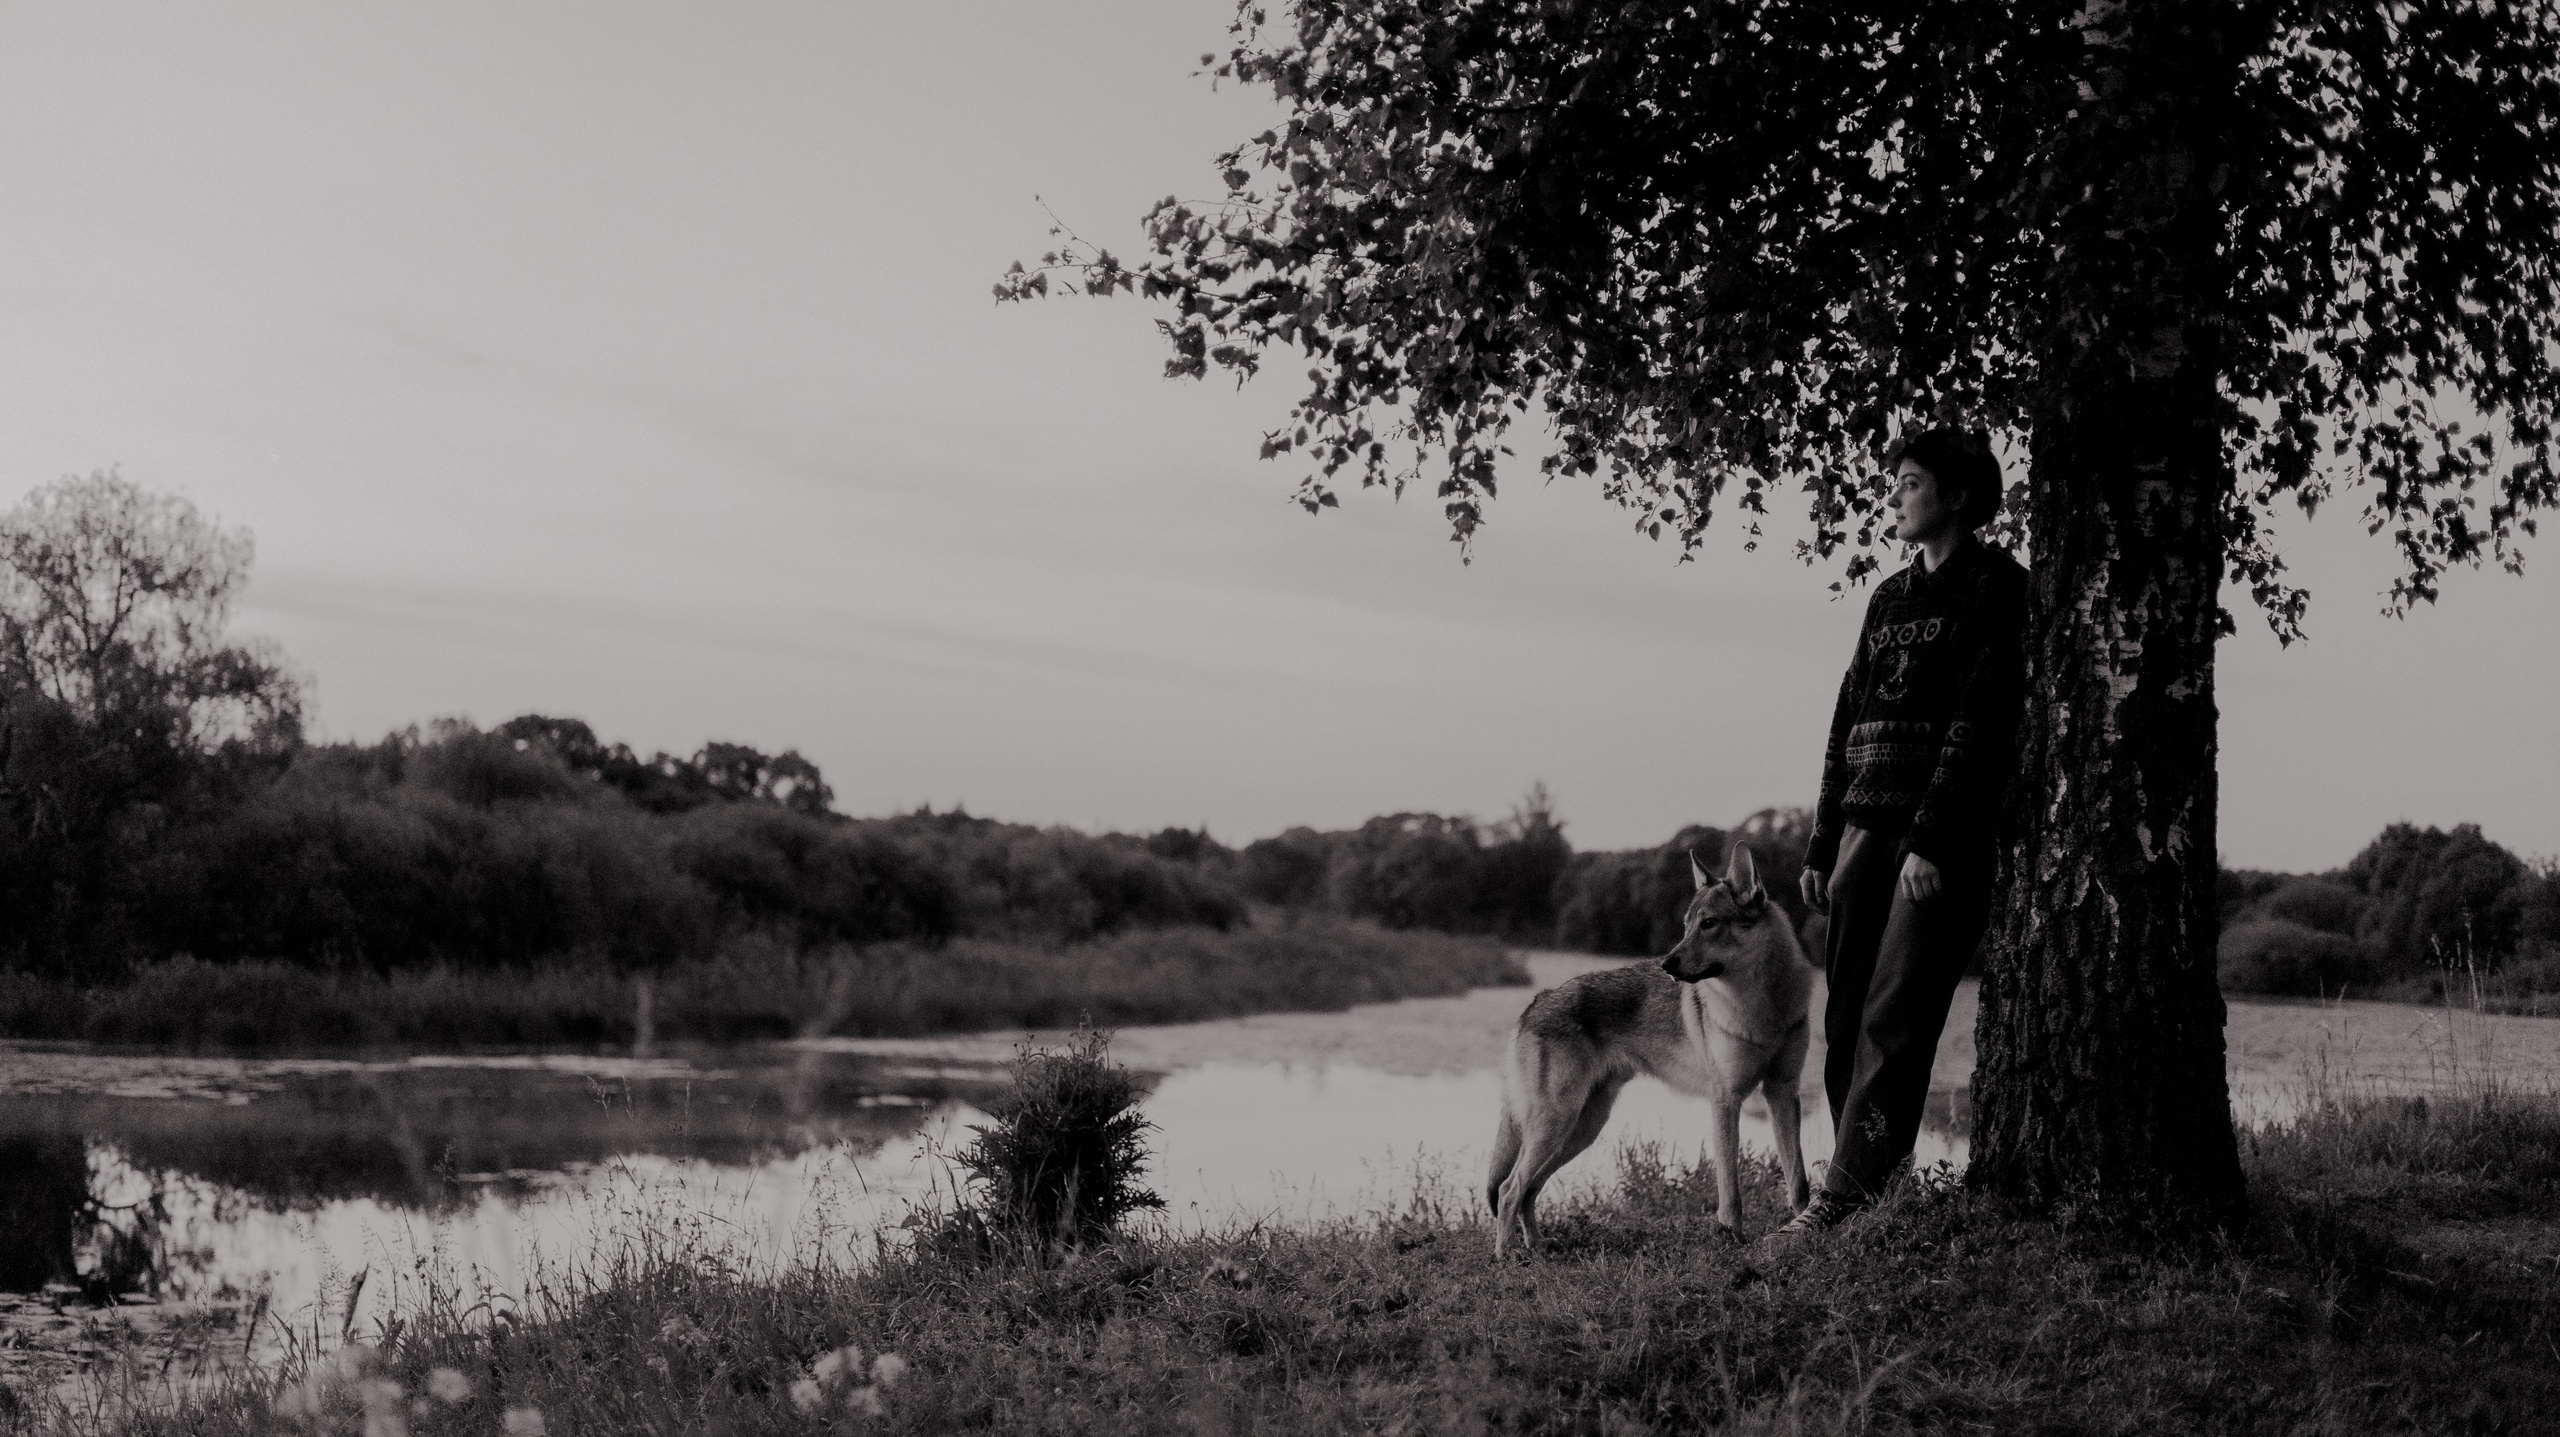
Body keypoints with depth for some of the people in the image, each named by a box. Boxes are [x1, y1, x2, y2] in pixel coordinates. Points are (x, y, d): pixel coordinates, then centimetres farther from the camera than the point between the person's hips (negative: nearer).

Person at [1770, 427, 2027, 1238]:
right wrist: (1820, 846, 15)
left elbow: (1980, 721, -11)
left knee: (1894, 1021, -11)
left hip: (1947, 832, -7)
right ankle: (1865, 1185, 8)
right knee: (1848, 1021, 3)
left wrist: (1933, 840, -19)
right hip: (1867, 827, 7)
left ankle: (1850, 1194, -14)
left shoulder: (1995, 587, -2)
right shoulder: (1889, 598, 20)